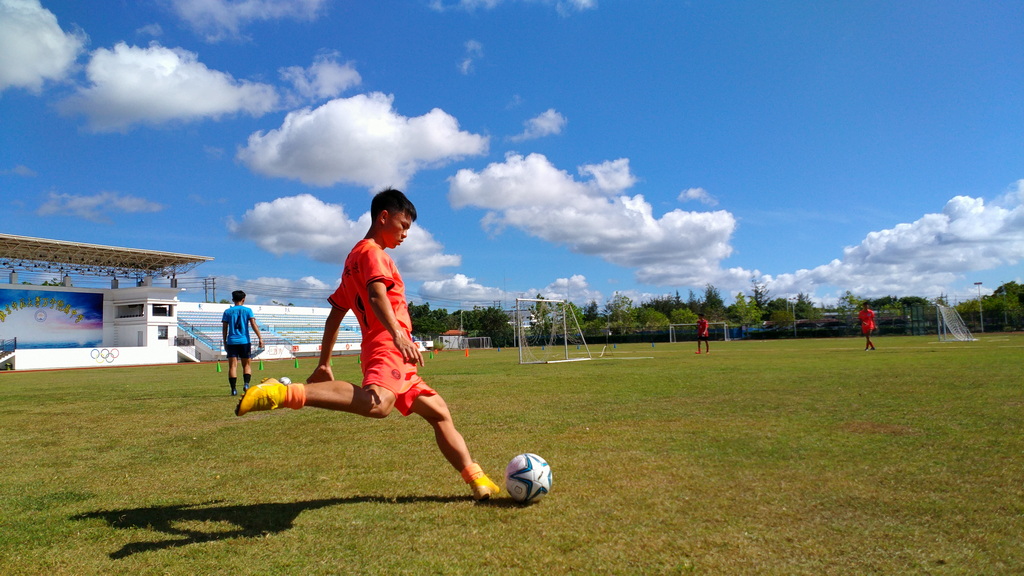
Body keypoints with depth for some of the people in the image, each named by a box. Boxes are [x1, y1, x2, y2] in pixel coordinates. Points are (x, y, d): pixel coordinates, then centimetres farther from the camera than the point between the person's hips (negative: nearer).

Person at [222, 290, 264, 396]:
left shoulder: (227, 312, 7)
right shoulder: (247, 310, 2)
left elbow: (224, 329, 6)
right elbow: (253, 325, -7)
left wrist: (225, 342, 13)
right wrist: (260, 338, -9)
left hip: (231, 342, 1)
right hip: (244, 341, -1)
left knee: (233, 366, 2)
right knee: (247, 364, 10)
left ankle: (233, 389, -4)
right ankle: (246, 384, -10)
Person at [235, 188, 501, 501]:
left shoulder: (355, 257, 28)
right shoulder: (372, 252, -1)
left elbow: (335, 315, 27)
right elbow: (377, 296, -23)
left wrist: (324, 364, 28)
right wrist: (397, 334, -37)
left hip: (395, 356, 11)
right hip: (387, 348, -11)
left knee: (439, 413, 14)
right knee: (378, 403, -39)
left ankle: (477, 479, 17)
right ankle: (283, 393, -33)